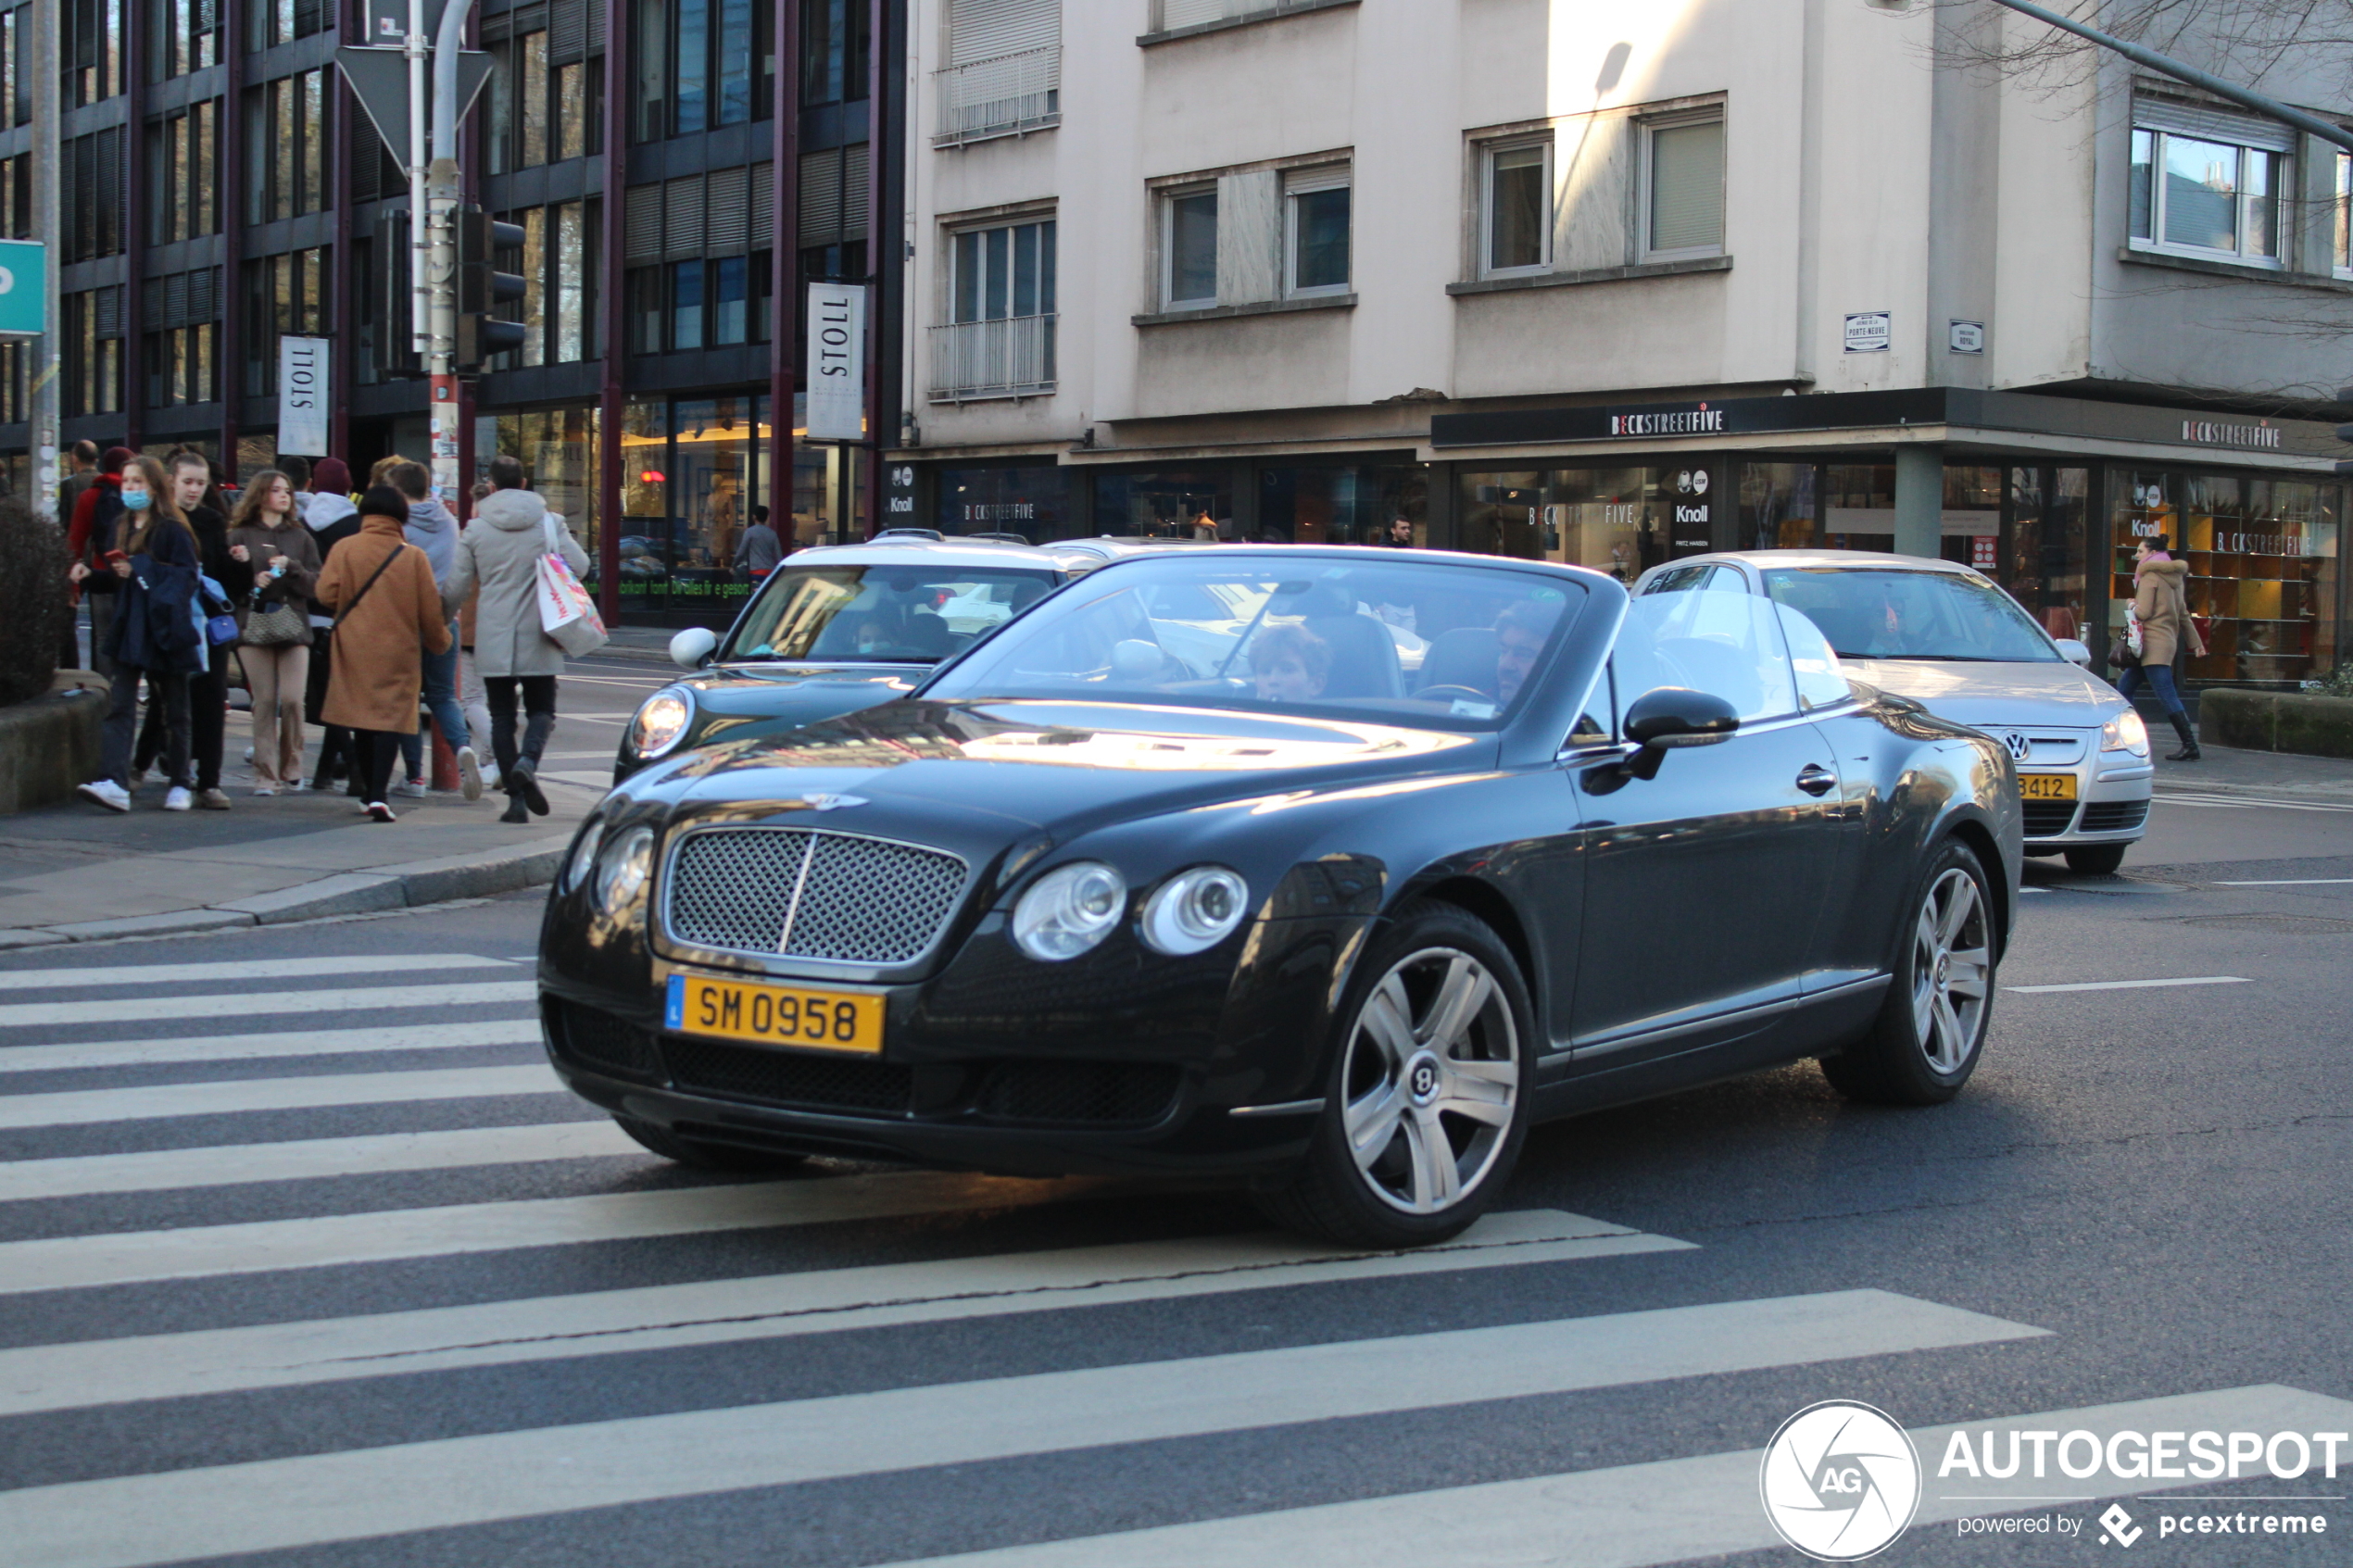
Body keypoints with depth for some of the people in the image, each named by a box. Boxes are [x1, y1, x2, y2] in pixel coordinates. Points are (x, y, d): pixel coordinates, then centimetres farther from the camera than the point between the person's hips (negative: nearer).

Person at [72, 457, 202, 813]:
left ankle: (179, 785, 17)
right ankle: (114, 783, -17)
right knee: (119, 707, -8)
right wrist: (89, 574, 1)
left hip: (164, 631, -6)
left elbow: (186, 576, -16)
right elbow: (116, 580, 18)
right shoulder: (122, 529, 13)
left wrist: (141, 570, -20)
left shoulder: (172, 530, -8)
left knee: (174, 711, 6)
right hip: (129, 630, 6)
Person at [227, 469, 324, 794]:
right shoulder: (240, 535, 6)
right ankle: (265, 773, 3)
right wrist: (252, 582, -19)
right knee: (264, 701, -3)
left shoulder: (301, 536, 12)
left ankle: (291, 767, 9)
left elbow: (314, 584, 4)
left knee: (292, 699, -8)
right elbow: (228, 582, -1)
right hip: (254, 627, -1)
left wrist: (290, 567, -11)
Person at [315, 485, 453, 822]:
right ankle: (378, 795, -14)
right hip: (399, 652, -2)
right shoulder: (414, 557, -4)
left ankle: (368, 792, 21)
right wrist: (440, 641, 17)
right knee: (391, 719, -2)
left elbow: (327, 594, -8)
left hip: (355, 649, 2)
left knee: (362, 719, 14)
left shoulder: (345, 549, -3)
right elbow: (430, 610, -1)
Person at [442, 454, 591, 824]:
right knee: (541, 708, 9)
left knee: (502, 715, 6)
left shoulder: (476, 530, 1)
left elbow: (456, 588, 3)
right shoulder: (549, 522, 0)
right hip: (538, 639, 0)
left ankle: (516, 799, 0)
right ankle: (528, 761, -23)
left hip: (493, 639, 0)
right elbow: (579, 565, -5)